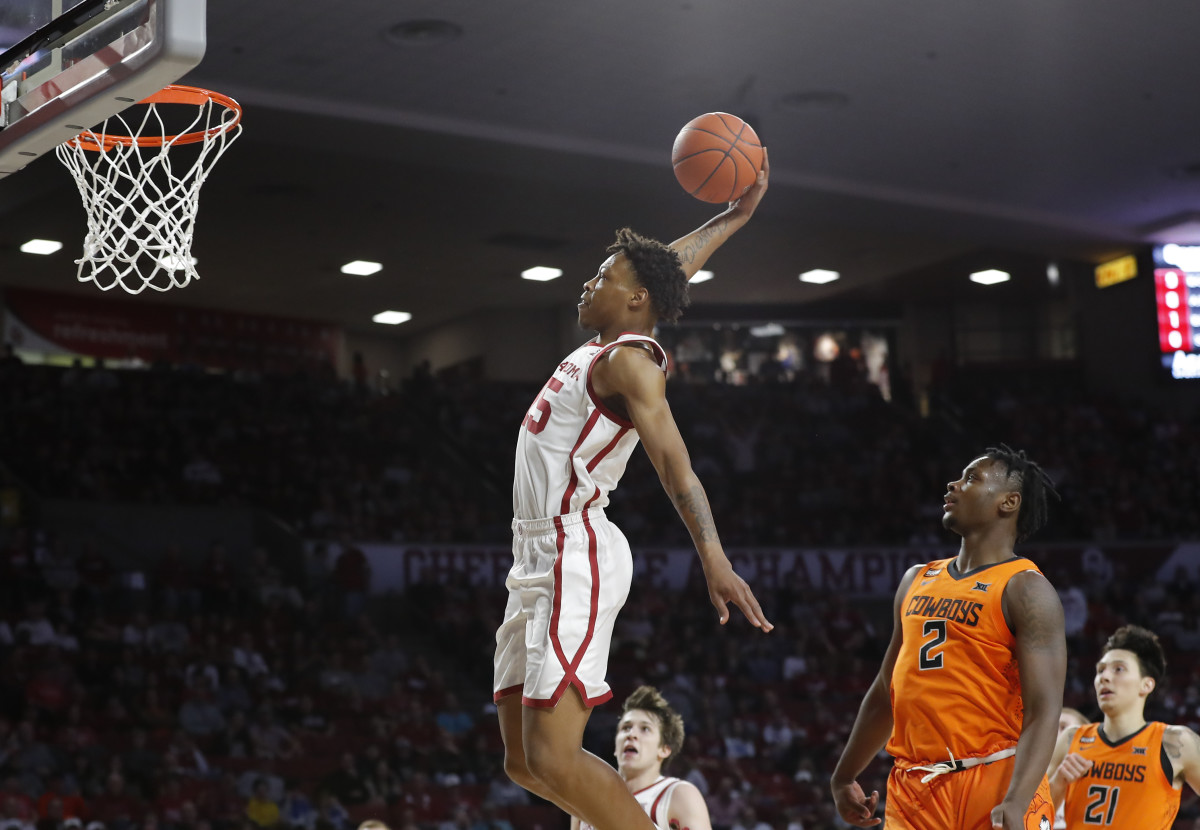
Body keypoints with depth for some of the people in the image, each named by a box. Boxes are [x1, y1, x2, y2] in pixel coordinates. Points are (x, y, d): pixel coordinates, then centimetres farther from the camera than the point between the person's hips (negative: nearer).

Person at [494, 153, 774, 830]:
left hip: (576, 558, -10)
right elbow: (674, 266, 33)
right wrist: (737, 215, 34)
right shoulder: (608, 346, 16)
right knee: (527, 762, 8)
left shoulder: (629, 361, -10)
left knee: (554, 759, -18)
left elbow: (675, 462, -22)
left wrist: (713, 556, -35)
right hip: (541, 561, 10)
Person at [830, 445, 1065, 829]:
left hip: (994, 785, -6)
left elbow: (1044, 710, -15)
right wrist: (843, 776, 27)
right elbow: (886, 690, 25)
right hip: (913, 790, 6)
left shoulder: (1025, 590, -6)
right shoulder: (917, 581, 16)